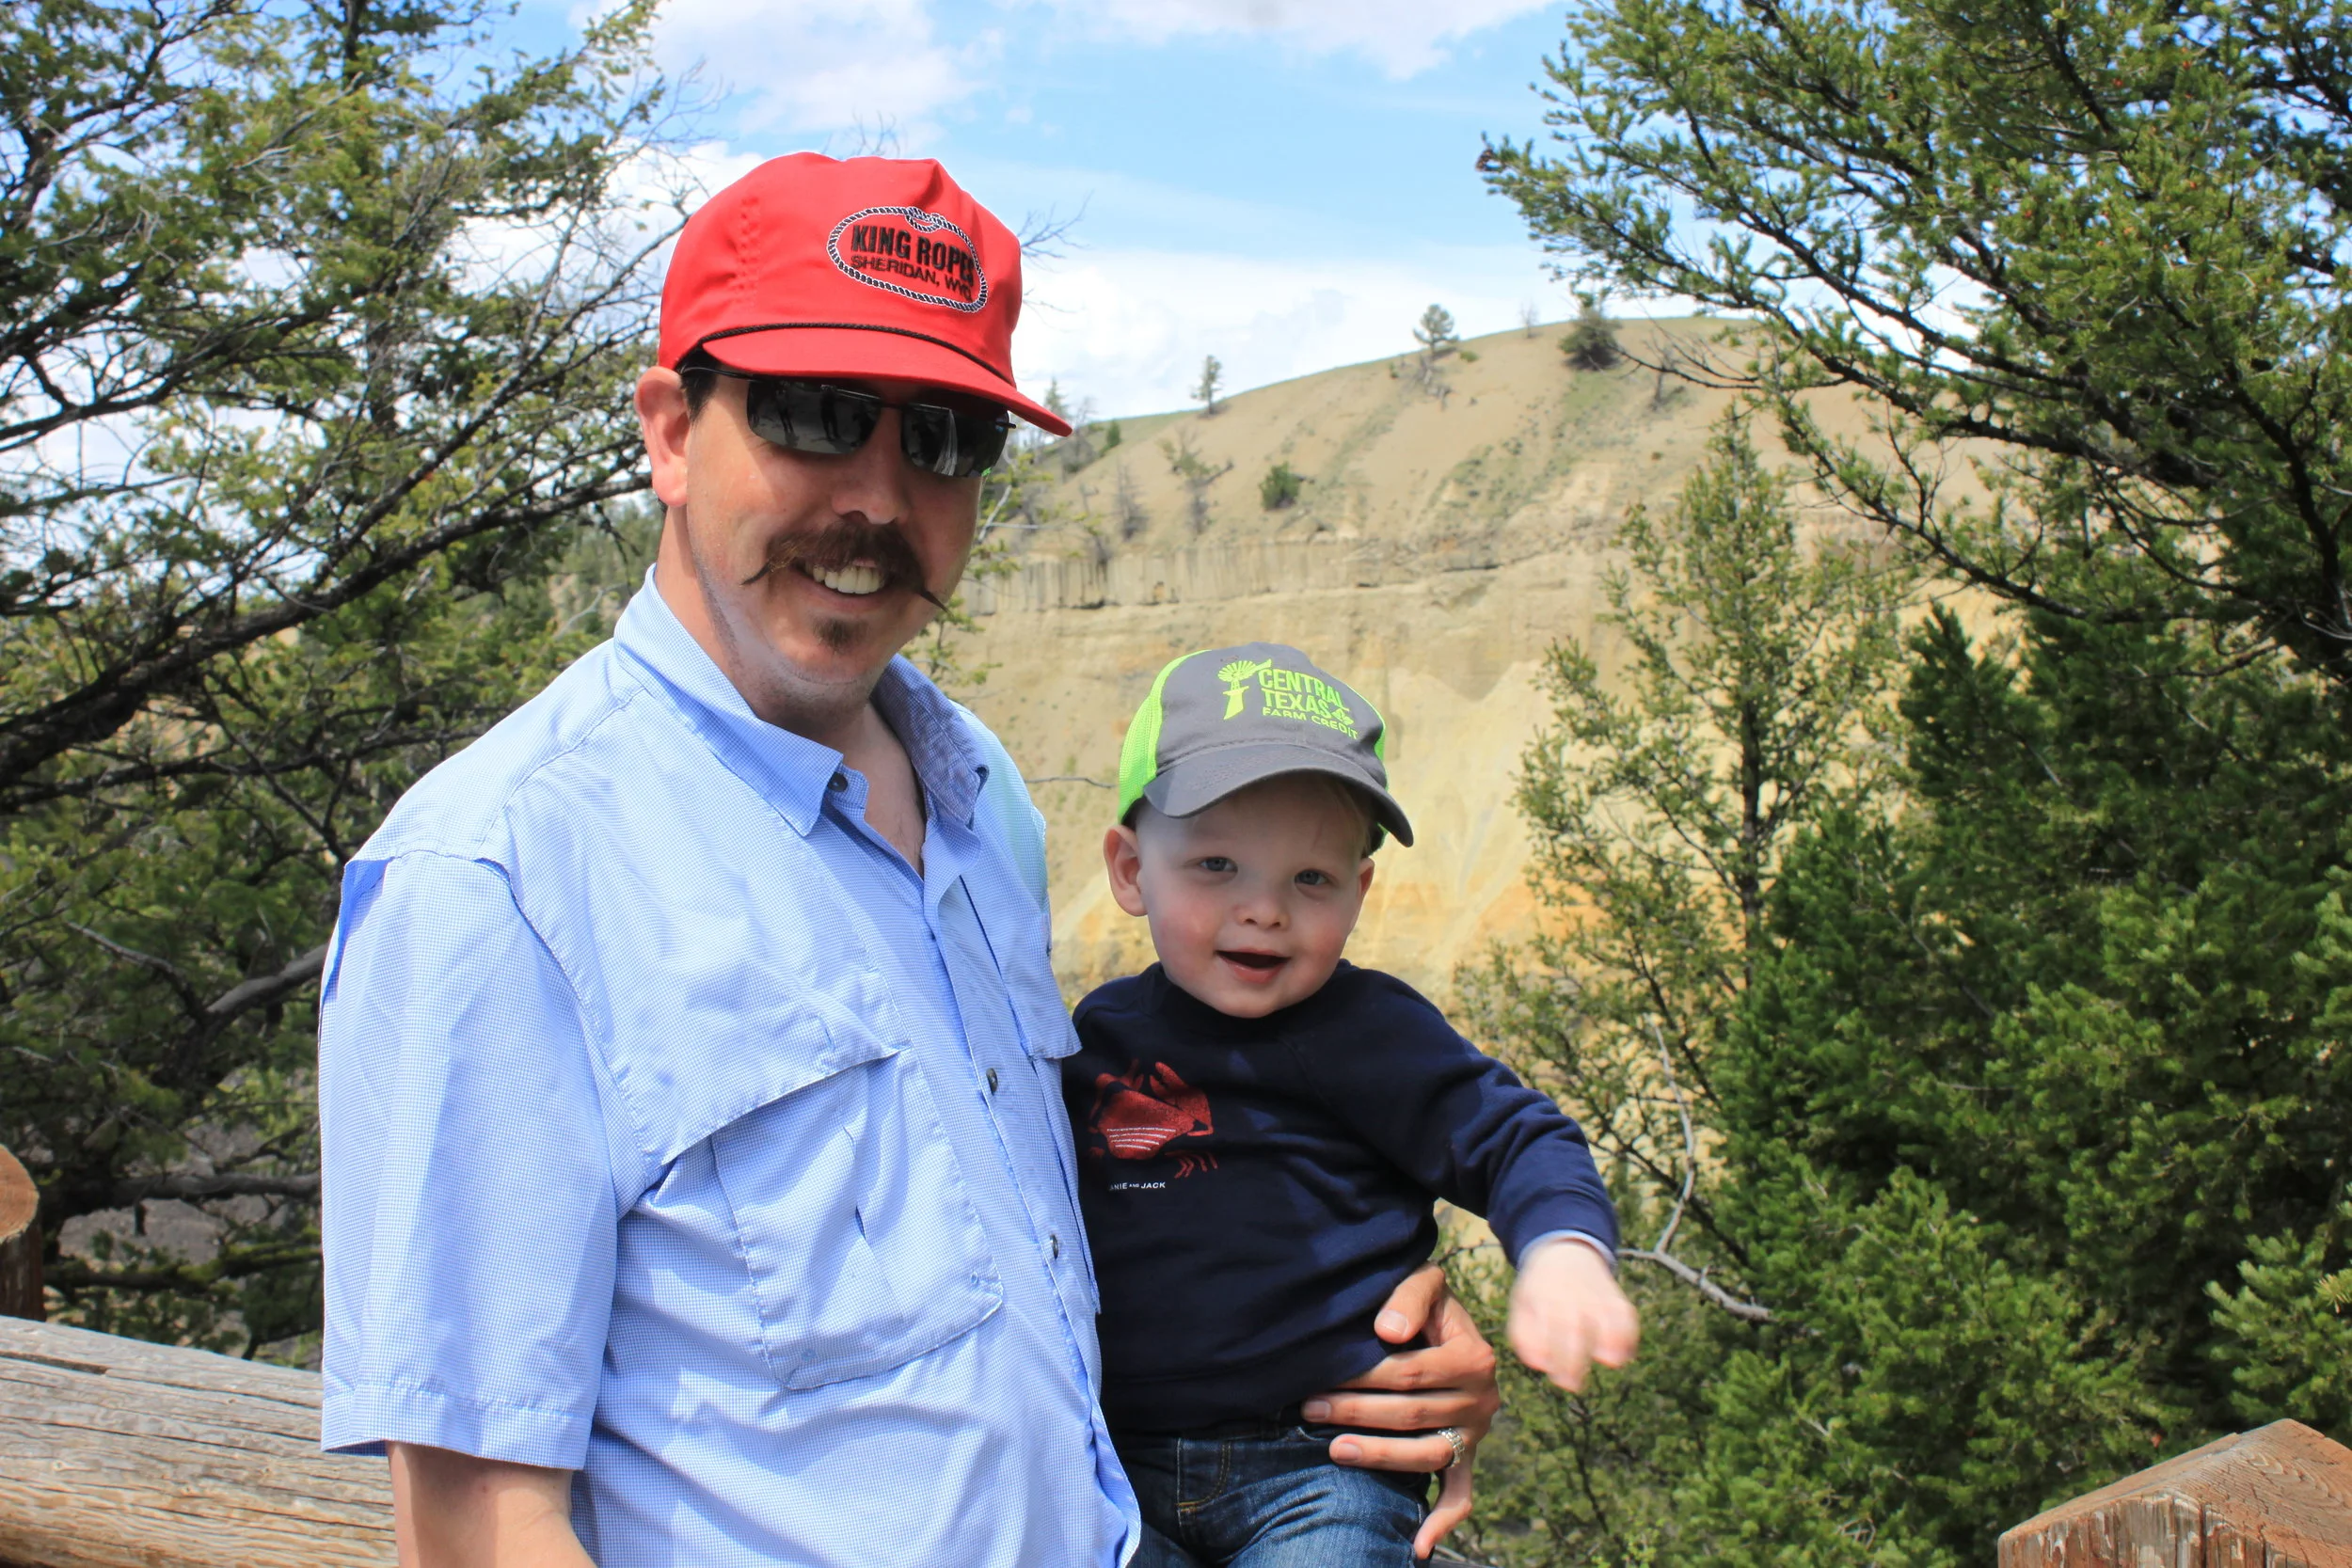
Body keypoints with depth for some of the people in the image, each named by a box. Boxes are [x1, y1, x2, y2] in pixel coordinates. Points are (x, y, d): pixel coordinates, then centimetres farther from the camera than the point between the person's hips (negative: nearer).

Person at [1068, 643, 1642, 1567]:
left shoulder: (1364, 1032, -8)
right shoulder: (1100, 1034, 7)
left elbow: (1516, 1142, -8)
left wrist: (1565, 1250, -25)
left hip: (1322, 1467, -4)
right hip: (1125, 1470, 4)